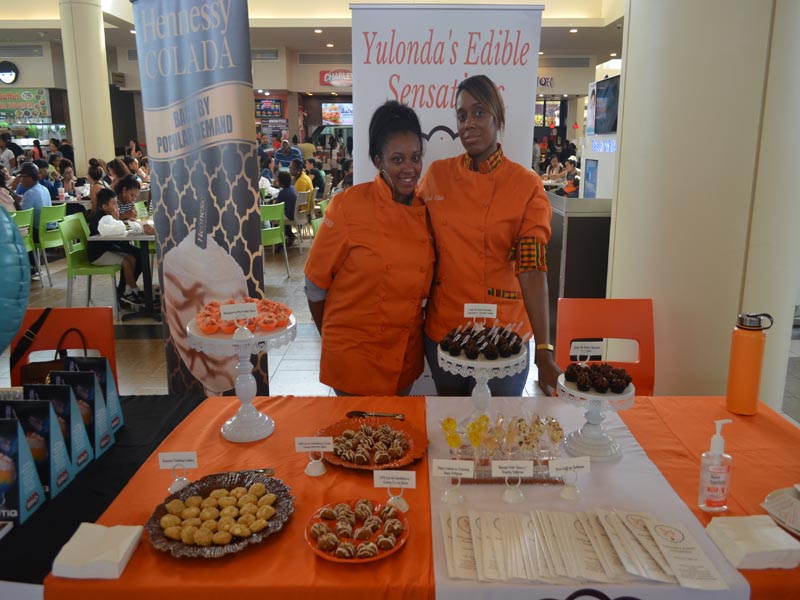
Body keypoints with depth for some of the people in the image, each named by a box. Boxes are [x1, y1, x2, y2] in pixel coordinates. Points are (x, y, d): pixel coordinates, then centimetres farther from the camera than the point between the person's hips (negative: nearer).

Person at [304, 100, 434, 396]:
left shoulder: (426, 211, -2)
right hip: (352, 355, -4)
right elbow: (316, 282, -7)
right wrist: (332, 338, 2)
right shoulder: (349, 206, -15)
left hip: (406, 354, 4)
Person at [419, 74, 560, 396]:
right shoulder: (436, 175, 0)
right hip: (442, 329, 3)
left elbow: (532, 267, -16)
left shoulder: (527, 185, -9)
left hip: (504, 331, -2)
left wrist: (544, 351, -23)